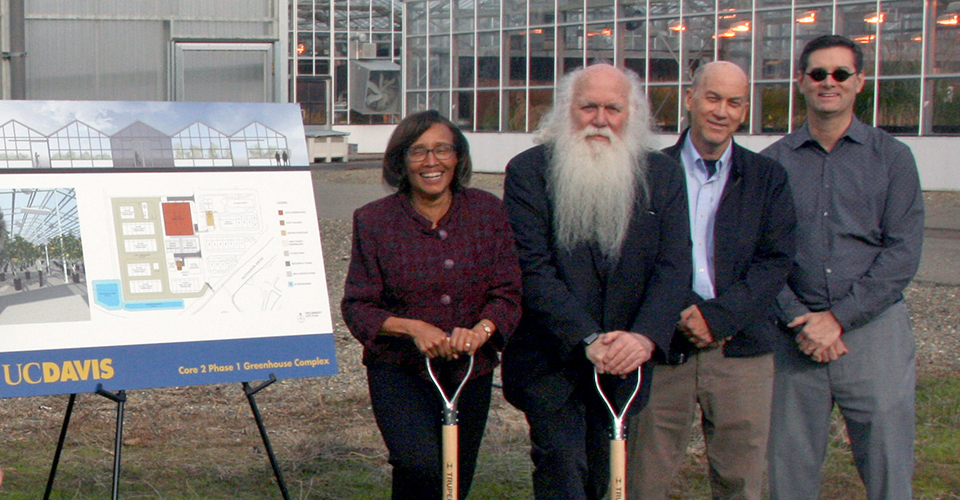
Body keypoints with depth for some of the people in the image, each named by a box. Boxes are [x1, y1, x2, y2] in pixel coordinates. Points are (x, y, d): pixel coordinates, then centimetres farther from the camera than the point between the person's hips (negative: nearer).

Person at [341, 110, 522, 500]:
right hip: (399, 371, -3)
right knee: (422, 465, -26)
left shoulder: (488, 212, 0)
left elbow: (508, 292, -1)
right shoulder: (373, 220, -5)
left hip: (471, 372, 3)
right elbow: (357, 307, -5)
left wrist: (481, 330, -21)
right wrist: (411, 327, -23)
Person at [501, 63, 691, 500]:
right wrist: (587, 340, -23)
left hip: (623, 363, 3)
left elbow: (674, 267, -5)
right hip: (550, 361, -3)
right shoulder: (529, 171, -7)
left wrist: (644, 336, -22)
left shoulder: (662, 175, 2)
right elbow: (532, 270, -13)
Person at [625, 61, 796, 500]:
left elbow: (775, 261, 0)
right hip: (665, 349, -1)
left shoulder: (767, 178, 9)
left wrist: (718, 316, -11)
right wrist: (684, 313, -13)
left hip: (741, 350, 1)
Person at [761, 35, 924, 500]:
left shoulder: (891, 157, 5)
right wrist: (799, 320, -11)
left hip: (873, 328, -1)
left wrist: (839, 317, -10)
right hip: (796, 337, 1)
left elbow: (902, 254, -2)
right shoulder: (773, 162, 8)